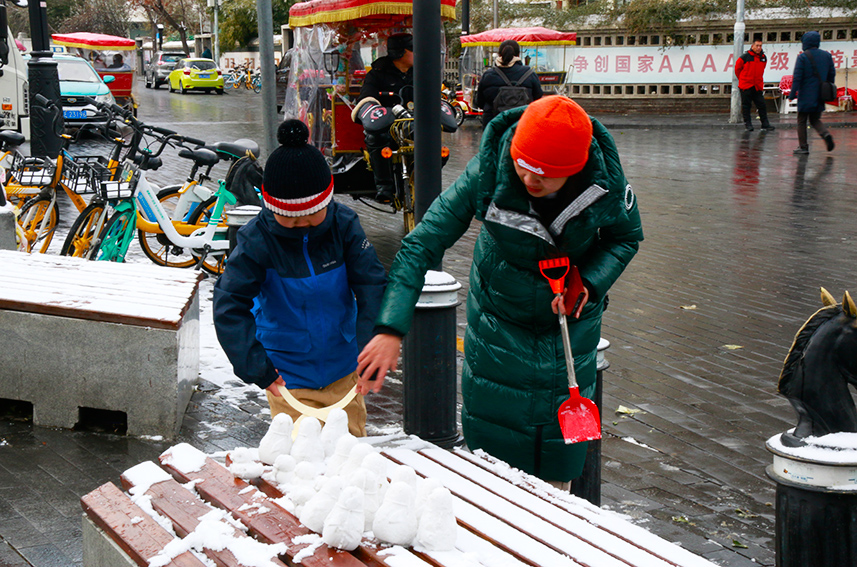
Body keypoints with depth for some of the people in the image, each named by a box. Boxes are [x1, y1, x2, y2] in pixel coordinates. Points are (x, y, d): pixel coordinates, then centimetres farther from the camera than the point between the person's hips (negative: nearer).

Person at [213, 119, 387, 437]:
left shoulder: (344, 225, -11)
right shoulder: (258, 239, -18)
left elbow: (372, 288, -10)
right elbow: (229, 306, -18)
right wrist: (257, 369, -22)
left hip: (342, 368, 3)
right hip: (287, 374, -3)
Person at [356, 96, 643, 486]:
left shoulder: (606, 182, -23)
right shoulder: (488, 173, -27)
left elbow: (626, 237, -1)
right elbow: (422, 244, -26)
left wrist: (589, 283, -22)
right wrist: (390, 329, -36)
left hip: (570, 325, 1)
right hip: (498, 323, -1)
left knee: (557, 470, 10)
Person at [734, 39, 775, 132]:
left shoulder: (764, 58, 7)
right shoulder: (745, 57, -8)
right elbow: (737, 68, 4)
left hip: (758, 86, 4)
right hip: (746, 86, -4)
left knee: (762, 105, 2)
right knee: (746, 105, 1)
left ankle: (765, 124, 5)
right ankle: (747, 123, 8)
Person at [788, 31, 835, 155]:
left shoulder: (802, 57, -11)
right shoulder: (827, 55, 6)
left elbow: (797, 77, -13)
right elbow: (832, 74, 11)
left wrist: (792, 94, -9)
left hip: (806, 95, -5)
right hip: (820, 95, 5)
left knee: (802, 121, 6)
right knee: (815, 119, 17)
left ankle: (803, 147, 6)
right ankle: (826, 135, -10)